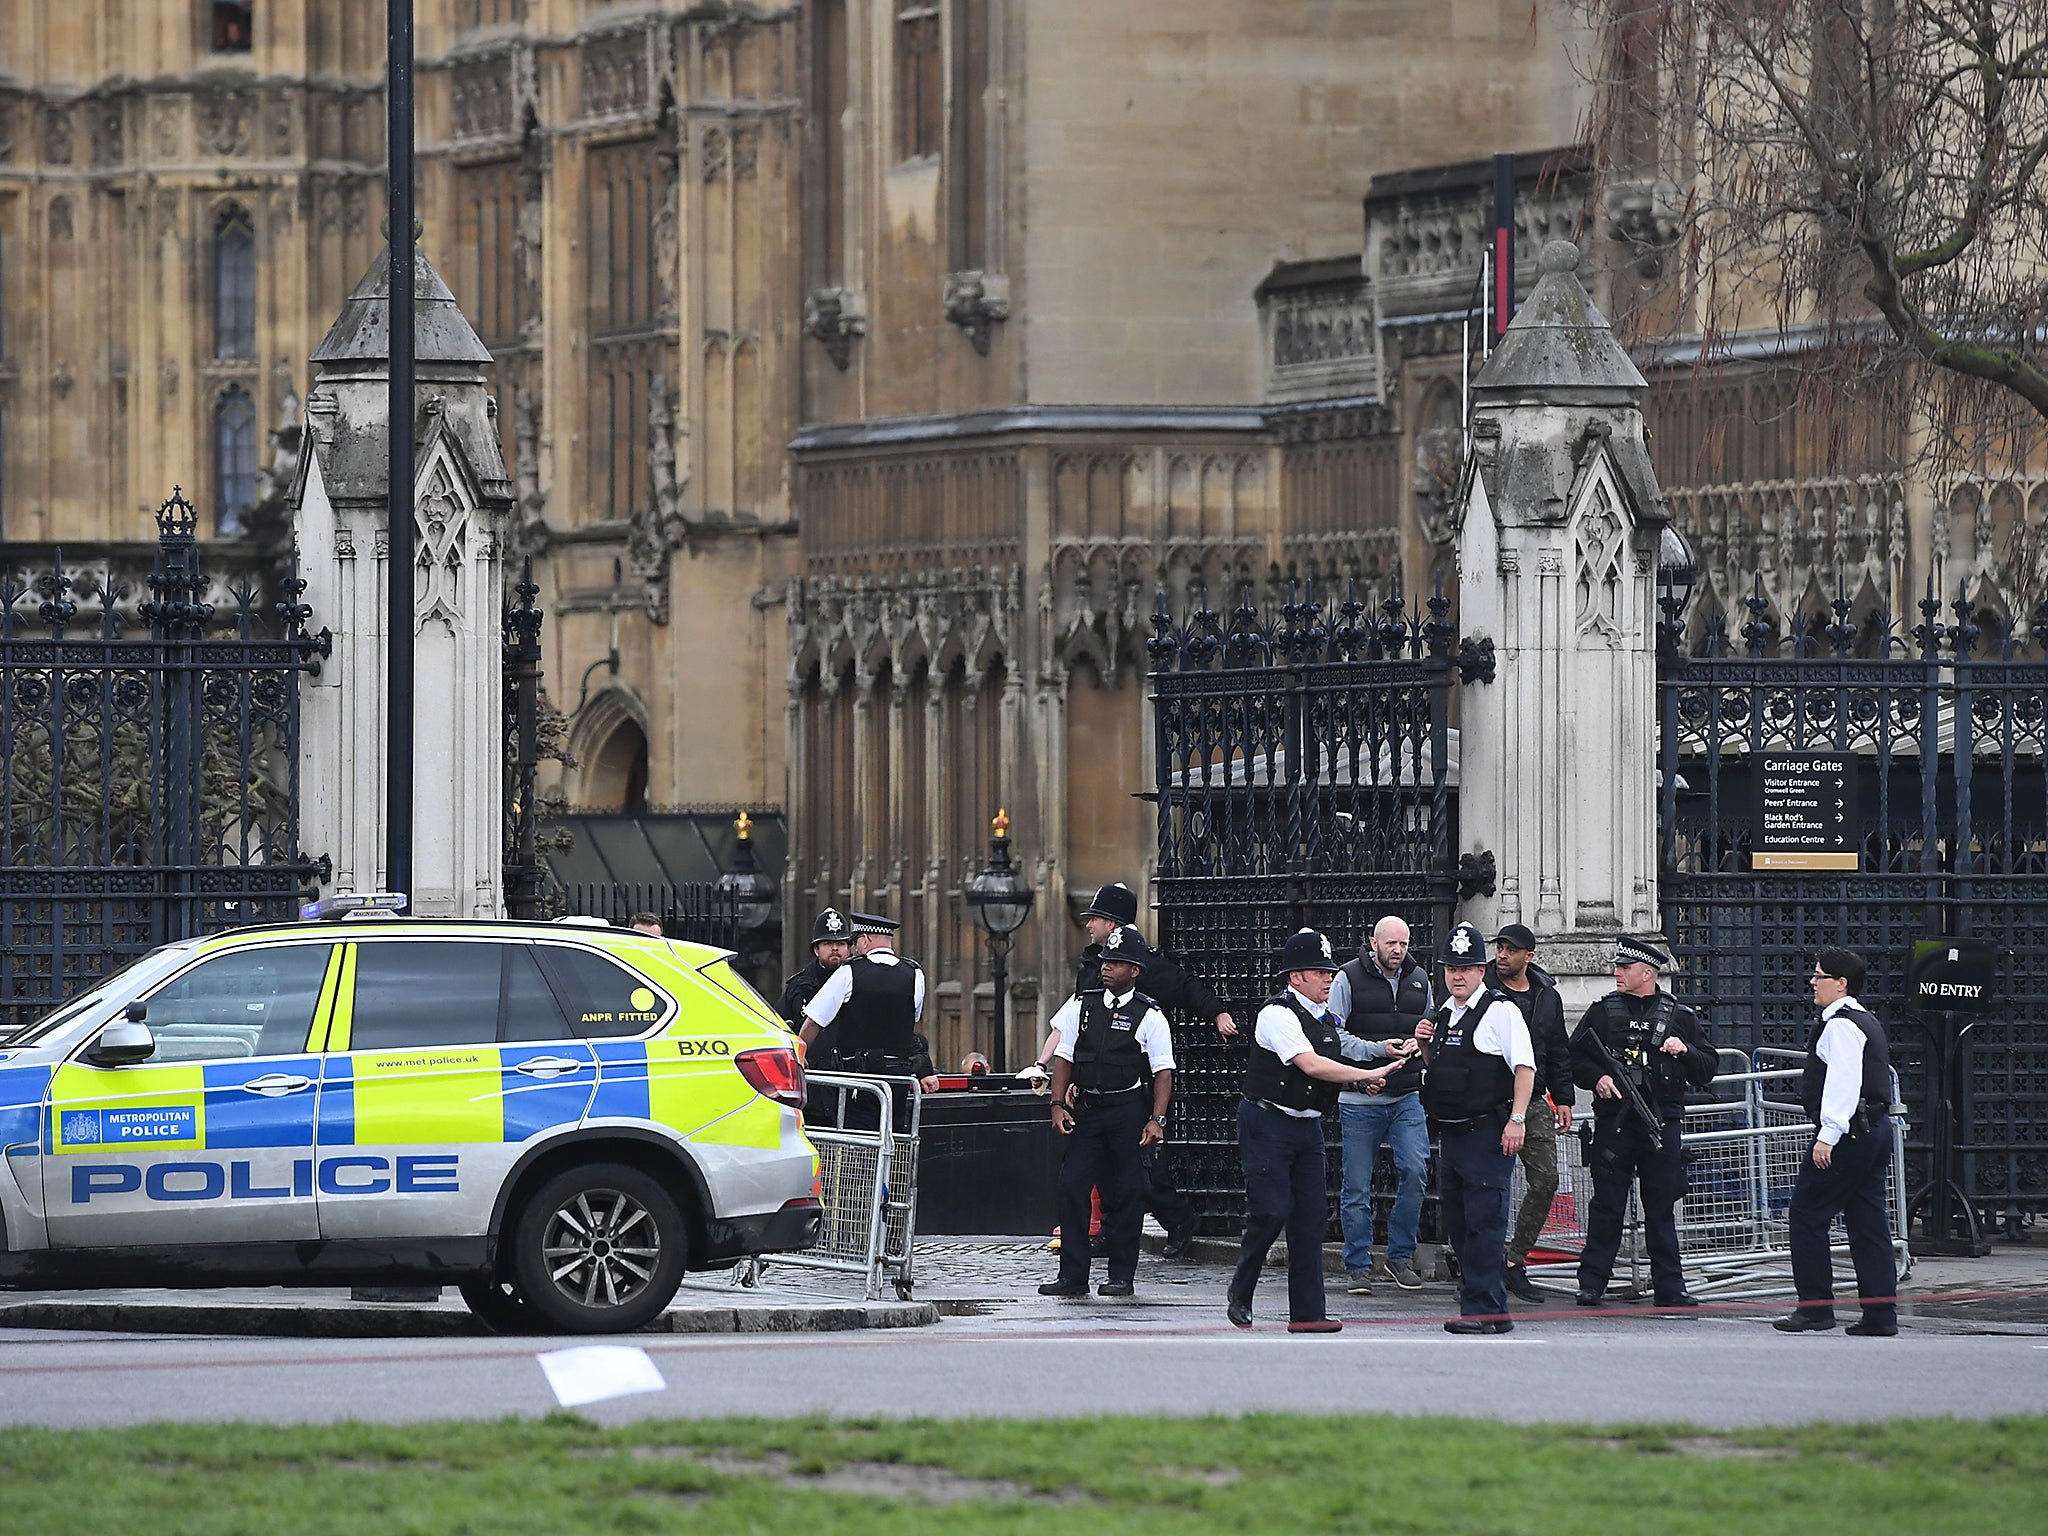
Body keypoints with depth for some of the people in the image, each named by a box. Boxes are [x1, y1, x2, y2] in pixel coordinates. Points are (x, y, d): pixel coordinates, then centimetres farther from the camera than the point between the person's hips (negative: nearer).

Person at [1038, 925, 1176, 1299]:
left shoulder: (1149, 1016, -3)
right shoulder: (1081, 1005, 8)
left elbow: (1163, 1072, -3)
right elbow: (1064, 1058, 12)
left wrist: (1156, 1119, -12)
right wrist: (1058, 1104, 3)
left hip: (1128, 1111, -3)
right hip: (1087, 1109, 3)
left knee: (1125, 1194, -1)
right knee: (1071, 1188, -4)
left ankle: (1121, 1275, 8)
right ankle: (1072, 1275, 0)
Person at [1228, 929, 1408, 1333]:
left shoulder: (1325, 1018, 12)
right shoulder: (1278, 1014, -15)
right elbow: (1310, 1065, -26)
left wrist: (1359, 1080, 6)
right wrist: (1367, 1075, -27)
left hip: (1307, 1125, 8)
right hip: (1268, 1123, -8)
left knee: (1309, 1216, 3)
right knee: (1271, 1211, -13)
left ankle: (1307, 1313, 3)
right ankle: (1240, 1297, 6)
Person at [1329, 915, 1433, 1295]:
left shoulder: (1419, 979, 12)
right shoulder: (1349, 979, -3)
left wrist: (1419, 1045, -2)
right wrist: (1376, 1050, -18)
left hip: (1407, 1098, 3)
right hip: (1360, 1099, -3)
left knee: (1415, 1170, -12)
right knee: (1357, 1187, 1)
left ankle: (1400, 1256, 3)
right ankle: (1358, 1267, 11)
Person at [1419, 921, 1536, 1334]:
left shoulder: (1501, 1012, -7)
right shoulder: (1444, 1016, 17)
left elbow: (1524, 1067, -13)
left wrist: (1517, 1119, -21)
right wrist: (1426, 1046, 9)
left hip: (1488, 1133, -8)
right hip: (1450, 1134, 9)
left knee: (1484, 1222, -10)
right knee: (1458, 1223, 10)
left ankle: (1484, 1309, -11)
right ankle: (1477, 1303, 17)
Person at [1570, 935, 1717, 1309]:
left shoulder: (1680, 1016, 9)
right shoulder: (1603, 1012, 8)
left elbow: (1706, 1070, 10)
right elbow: (1575, 1058, 11)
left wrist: (1685, 1051, -9)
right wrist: (1596, 1078, -8)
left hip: (1662, 1123, 0)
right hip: (1614, 1121, 0)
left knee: (1662, 1208, 4)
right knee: (1607, 1205, 0)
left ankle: (1670, 1286, 9)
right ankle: (1592, 1282, 5)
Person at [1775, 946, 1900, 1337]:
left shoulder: (1840, 1025, -12)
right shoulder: (1867, 1022, 20)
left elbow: (1843, 1083, -22)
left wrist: (1828, 1136, -24)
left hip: (1848, 1133, -10)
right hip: (1876, 1128, 10)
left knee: (1807, 1215, -4)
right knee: (1868, 1221, 8)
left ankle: (1815, 1307, -6)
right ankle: (1880, 1314, 6)